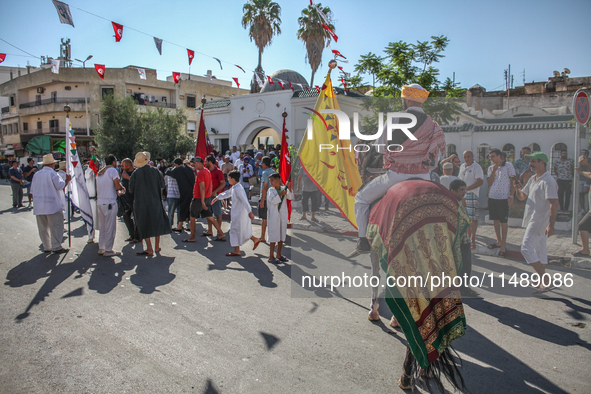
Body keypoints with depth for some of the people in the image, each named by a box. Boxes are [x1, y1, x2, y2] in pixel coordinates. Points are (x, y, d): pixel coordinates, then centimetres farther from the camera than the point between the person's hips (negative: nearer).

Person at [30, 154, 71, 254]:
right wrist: (67, 180, 5)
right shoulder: (52, 173, -9)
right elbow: (60, 186, -11)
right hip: (52, 205, -7)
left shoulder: (36, 175, 12)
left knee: (43, 228, 12)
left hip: (38, 206, 7)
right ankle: (56, 247, -3)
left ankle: (46, 247, 18)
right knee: (56, 226, -2)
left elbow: (33, 190, 16)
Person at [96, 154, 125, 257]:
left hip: (99, 202, 8)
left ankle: (101, 248, 19)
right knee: (110, 227, -2)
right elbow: (118, 186, -14)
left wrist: (117, 192, 24)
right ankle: (108, 250, 1)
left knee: (102, 227, 14)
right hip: (109, 203, -8)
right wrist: (122, 189, 6)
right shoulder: (112, 170, -7)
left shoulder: (100, 172, 17)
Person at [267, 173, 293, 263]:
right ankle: (271, 257, 3)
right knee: (274, 235, -4)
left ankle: (278, 255, 23)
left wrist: (289, 189, -16)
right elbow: (273, 201, -17)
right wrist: (280, 194, -23)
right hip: (274, 215, -5)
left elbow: (290, 197, -5)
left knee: (282, 235, 11)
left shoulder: (283, 188, 5)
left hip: (283, 214, 5)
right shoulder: (271, 190, -5)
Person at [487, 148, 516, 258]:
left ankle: (503, 245, 6)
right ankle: (499, 241, 27)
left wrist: (511, 196, -12)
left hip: (503, 198, -5)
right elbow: (490, 183, 3)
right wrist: (493, 171, -8)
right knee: (495, 220, 13)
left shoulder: (508, 166, -5)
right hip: (492, 197, 6)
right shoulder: (491, 168, 11)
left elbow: (513, 181, -6)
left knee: (503, 222, -1)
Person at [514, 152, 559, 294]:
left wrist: (551, 225, -31)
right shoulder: (533, 179, 13)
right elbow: (522, 197, 20)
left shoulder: (548, 181, -17)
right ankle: (541, 280, 28)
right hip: (533, 219, 10)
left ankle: (546, 282, -11)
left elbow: (554, 204, -24)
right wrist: (519, 189, -4)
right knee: (539, 249, 17)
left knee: (526, 248, -15)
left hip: (540, 221, -10)